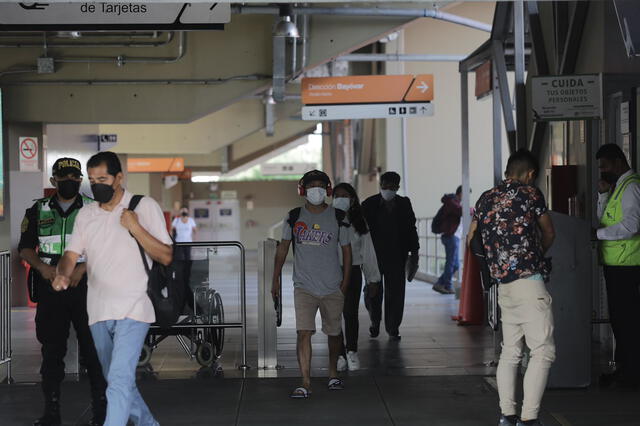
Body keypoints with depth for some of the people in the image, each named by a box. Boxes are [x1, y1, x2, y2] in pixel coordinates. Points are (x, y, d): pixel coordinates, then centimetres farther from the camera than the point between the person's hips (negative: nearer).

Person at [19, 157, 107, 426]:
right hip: (50, 289, 2)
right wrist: (42, 267, -6)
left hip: (85, 286, -2)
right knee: (51, 350, 5)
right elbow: (25, 248, 13)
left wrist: (82, 268, -13)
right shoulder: (38, 211, 11)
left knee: (92, 348, -3)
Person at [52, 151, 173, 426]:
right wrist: (63, 275, -18)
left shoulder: (145, 207, -3)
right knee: (118, 381, 15)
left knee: (120, 380, -18)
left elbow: (166, 257, -5)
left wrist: (135, 228, -16)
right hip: (98, 311, 6)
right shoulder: (86, 214, 11)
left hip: (133, 310, -6)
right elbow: (72, 254, 4)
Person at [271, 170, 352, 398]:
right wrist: (276, 279, 11)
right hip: (304, 287, 0)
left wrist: (345, 283, 0)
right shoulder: (294, 217, 2)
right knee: (304, 332, -13)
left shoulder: (338, 218, 0)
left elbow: (346, 250, 6)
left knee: (334, 333, 12)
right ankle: (305, 383, -15)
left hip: (332, 287, 1)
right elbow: (283, 247, 12)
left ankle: (333, 373, 35)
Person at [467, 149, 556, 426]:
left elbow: (470, 239, 17)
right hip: (529, 280, -7)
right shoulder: (530, 194, -2)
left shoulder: (486, 198, 13)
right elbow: (549, 234, 11)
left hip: (503, 285, 7)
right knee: (542, 351, -6)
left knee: (510, 351, 13)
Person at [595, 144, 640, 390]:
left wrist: (597, 234, -16)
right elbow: (604, 219, 22)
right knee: (617, 317, 14)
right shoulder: (616, 187, 18)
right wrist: (603, 195, 7)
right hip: (614, 264, 10)